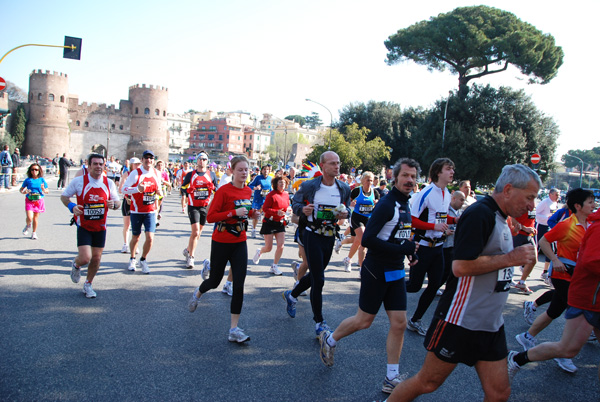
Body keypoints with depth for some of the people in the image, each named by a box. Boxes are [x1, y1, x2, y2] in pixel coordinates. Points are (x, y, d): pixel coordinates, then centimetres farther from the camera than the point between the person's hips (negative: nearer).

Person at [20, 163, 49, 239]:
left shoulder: (42, 180, 0)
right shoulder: (27, 180, 0)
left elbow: (47, 191, 4)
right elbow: (21, 189, 9)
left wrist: (44, 190, -18)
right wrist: (23, 192, -13)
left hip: (39, 201, 1)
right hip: (29, 201, -1)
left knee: (36, 217, 8)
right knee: (29, 218, -13)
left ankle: (34, 233, 25)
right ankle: (28, 226, 22)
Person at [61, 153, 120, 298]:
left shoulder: (109, 183, 0)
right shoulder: (78, 181, -7)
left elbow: (118, 202, 8)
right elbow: (64, 196, 5)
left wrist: (113, 204, -16)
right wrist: (72, 206, -15)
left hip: (100, 227, 3)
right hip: (84, 226, -3)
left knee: (96, 258, 7)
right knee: (85, 258, -14)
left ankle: (88, 284, 31)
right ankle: (76, 265, 25)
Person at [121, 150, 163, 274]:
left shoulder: (157, 173, 5)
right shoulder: (135, 173, -8)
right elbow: (124, 189, -10)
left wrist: (160, 192, -3)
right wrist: (137, 189, -26)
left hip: (151, 212, 2)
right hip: (137, 211, -2)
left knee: (150, 238, -9)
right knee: (136, 237, 11)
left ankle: (143, 260, 17)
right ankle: (132, 259, 38)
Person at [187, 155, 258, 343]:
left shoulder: (248, 191, 5)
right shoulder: (224, 191, -14)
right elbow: (210, 217, -18)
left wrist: (251, 213, 0)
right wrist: (234, 212, -27)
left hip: (239, 243, 4)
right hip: (221, 242, -4)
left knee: (239, 285, -5)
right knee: (214, 281, 12)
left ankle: (234, 329, 2)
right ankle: (197, 293, 49)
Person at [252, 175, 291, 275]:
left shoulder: (286, 195, 5)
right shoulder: (271, 195, -14)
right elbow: (265, 208, -17)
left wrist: (285, 211, 1)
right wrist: (276, 212, -28)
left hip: (280, 223, 5)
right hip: (269, 223, -5)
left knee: (281, 246, -5)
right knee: (268, 248, 1)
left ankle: (274, 266, 11)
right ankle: (259, 252, 37)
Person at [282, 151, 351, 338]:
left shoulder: (344, 188, 0)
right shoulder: (309, 186, -12)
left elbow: (348, 207, 13)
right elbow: (295, 202, 0)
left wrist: (346, 213, -11)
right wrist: (303, 209, -22)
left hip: (330, 237, 5)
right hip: (312, 236, -5)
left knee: (314, 274, 19)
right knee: (318, 280, -5)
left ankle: (291, 295, 47)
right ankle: (319, 323, 9)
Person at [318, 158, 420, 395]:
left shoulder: (405, 204, 9)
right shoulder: (386, 205, -18)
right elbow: (368, 240, -25)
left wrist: (410, 251, 7)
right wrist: (402, 249, -25)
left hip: (396, 273, 8)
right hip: (377, 271, -8)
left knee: (399, 323, 5)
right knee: (364, 321, 5)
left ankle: (392, 378, 16)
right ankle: (329, 340, 32)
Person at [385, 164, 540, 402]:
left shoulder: (499, 218, 13)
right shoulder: (479, 214, -18)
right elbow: (461, 266, -26)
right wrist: (510, 259, -18)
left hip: (491, 325, 9)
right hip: (461, 320, -9)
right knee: (428, 382, 3)